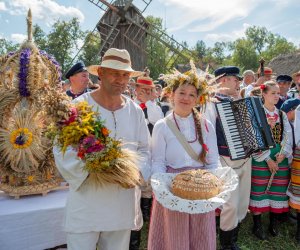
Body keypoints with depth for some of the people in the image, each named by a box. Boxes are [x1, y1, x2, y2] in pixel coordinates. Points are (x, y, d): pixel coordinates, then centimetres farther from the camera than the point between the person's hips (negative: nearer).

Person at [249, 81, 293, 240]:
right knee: (259, 190, 0)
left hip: (280, 157, 5)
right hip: (261, 157, -5)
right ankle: (257, 225, 13)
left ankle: (273, 223, 24)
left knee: (277, 190, 9)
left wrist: (283, 153, -9)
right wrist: (267, 159, -14)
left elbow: (288, 136, 7)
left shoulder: (282, 114, 12)